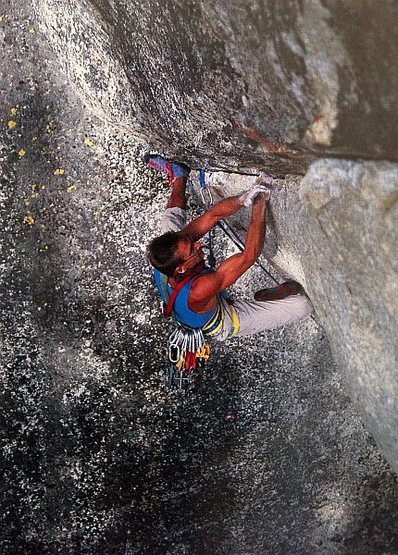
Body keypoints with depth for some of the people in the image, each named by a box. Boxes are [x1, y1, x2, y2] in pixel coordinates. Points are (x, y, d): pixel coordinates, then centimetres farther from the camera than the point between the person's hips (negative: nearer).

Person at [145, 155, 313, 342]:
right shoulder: (200, 290, -49)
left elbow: (212, 215, -27)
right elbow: (249, 256, -43)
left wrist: (244, 199, -41)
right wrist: (259, 208, -39)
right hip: (225, 324, -5)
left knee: (172, 215, 10)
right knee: (302, 304, -18)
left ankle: (178, 175, 37)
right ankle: (262, 297, 12)